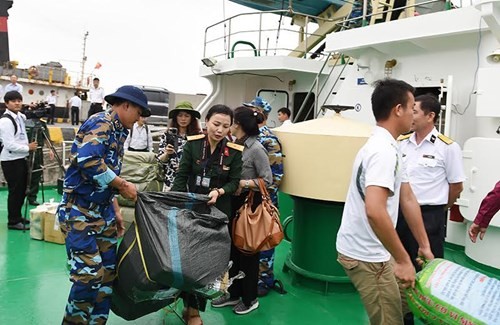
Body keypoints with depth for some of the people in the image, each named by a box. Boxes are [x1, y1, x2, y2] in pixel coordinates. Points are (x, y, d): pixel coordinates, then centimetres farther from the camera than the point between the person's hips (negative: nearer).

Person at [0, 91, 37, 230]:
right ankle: (13, 221, 8)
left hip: (21, 158, 9)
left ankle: (18, 217, 26)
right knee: (15, 191, -3)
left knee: (22, 190, 14)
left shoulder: (21, 117, 10)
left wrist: (29, 146, 8)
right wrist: (28, 148, -15)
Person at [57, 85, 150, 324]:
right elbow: (88, 160, -30)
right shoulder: (100, 123, -13)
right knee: (89, 275, -10)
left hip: (103, 213, 9)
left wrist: (116, 212, 20)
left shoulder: (117, 132, 16)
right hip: (79, 212, -9)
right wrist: (123, 185, -18)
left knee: (107, 273, 11)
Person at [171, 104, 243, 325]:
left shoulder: (234, 152, -6)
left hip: (218, 211, 0)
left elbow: (234, 182, -2)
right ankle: (191, 307, 27)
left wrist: (219, 191, -21)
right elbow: (181, 176, -4)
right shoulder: (192, 144, -5)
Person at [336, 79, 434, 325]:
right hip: (366, 256, -10)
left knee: (404, 304, 24)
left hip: (371, 251, 10)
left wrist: (424, 245, 20)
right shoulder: (384, 150, -23)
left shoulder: (387, 147, 10)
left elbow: (407, 199, 15)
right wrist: (403, 260, -26)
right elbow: (374, 211, -34)